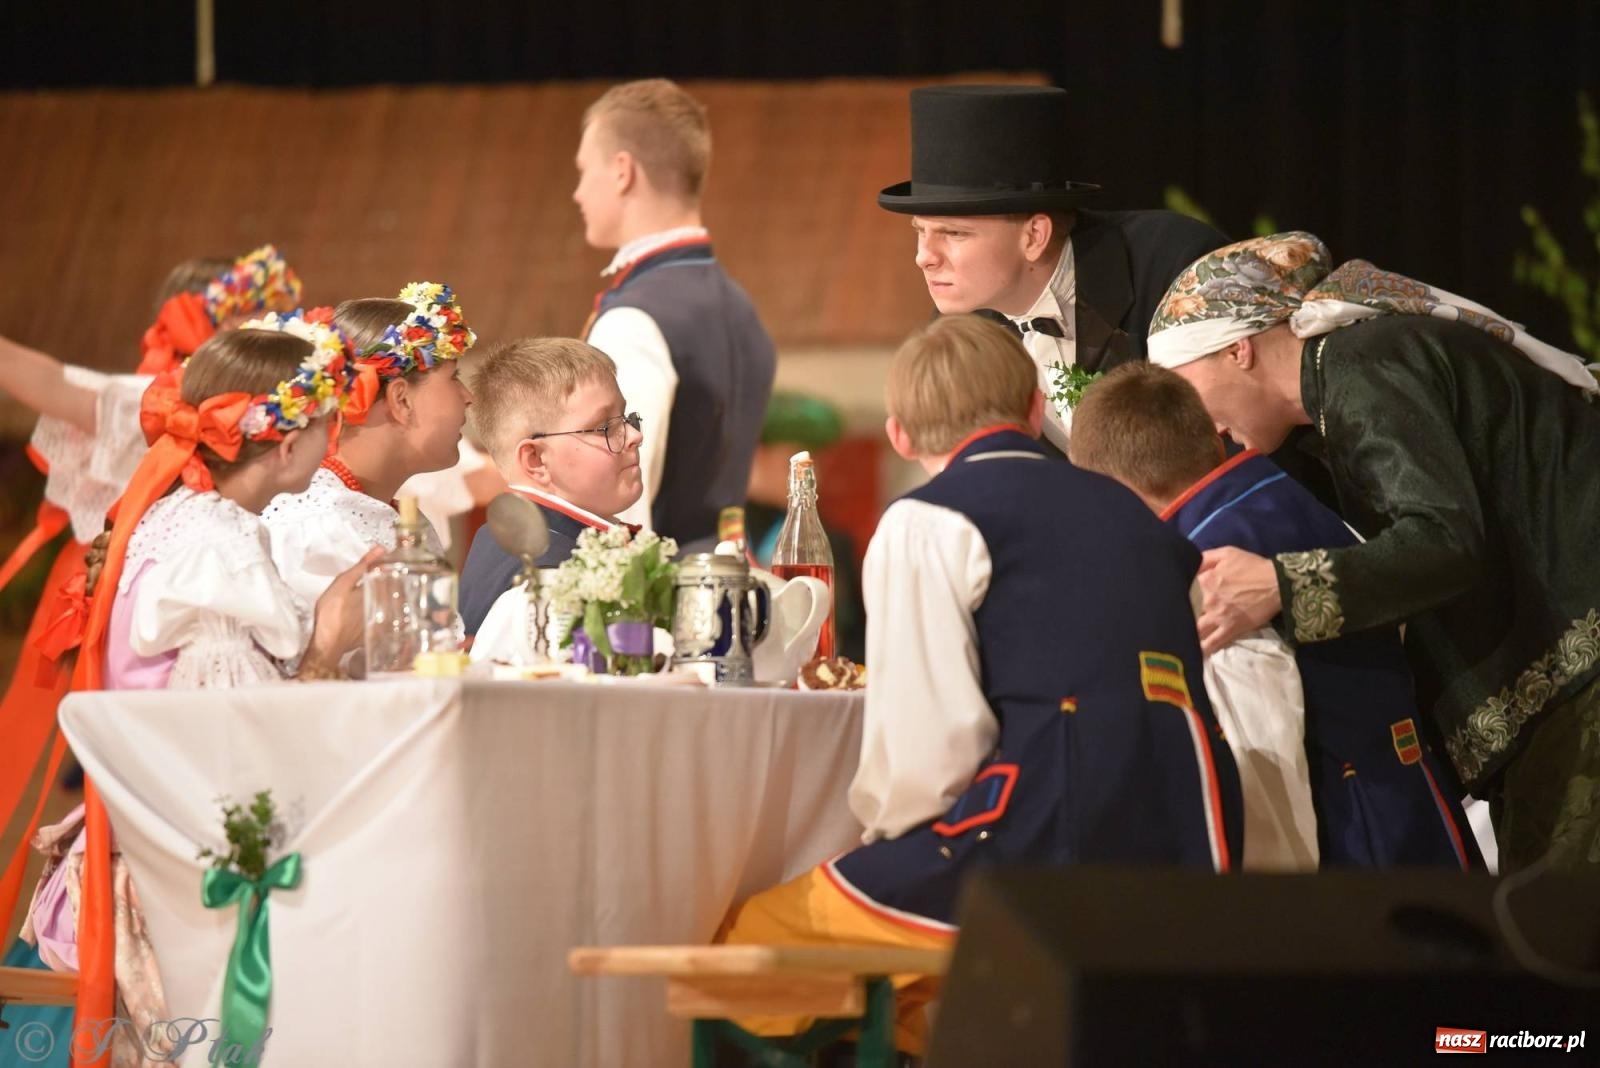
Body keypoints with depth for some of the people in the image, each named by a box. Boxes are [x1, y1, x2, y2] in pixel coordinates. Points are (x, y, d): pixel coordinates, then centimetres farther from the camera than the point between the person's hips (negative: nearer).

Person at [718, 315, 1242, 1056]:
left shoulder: (929, 523, 1)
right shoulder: (1129, 514, 21)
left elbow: (929, 739, -9)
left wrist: (884, 832, 9)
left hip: (1038, 867, -7)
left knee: (747, 941, 2)